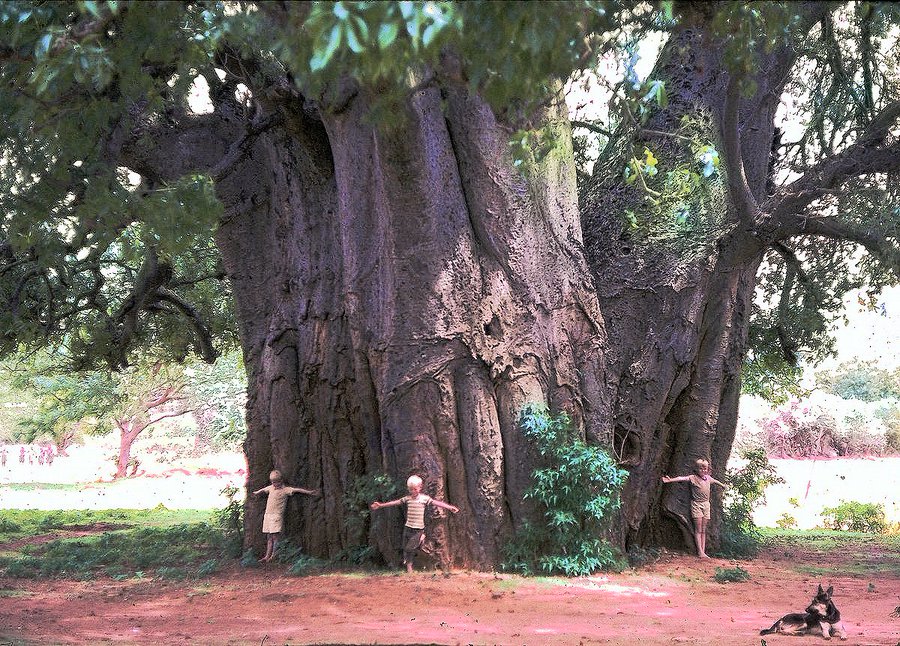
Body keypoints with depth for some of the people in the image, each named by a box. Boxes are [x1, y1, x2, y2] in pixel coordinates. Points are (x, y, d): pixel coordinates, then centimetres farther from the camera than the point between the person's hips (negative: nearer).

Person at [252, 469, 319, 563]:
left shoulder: (285, 490, -5)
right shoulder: (271, 488, 15)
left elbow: (297, 490, -14)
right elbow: (263, 490, 34)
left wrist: (309, 492, -23)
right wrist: (256, 493, 54)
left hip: (277, 516, -7)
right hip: (267, 515, 7)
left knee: (275, 536, -10)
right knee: (269, 538, 8)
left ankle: (274, 556, -8)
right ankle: (267, 556, 10)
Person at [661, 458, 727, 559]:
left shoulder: (708, 478, 9)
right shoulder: (693, 478, -8)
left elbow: (715, 481, 31)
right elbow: (682, 478, -23)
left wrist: (722, 485, 51)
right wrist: (670, 480, -38)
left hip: (706, 504, 5)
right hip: (696, 504, -5)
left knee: (703, 530, 5)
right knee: (698, 530, -6)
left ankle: (703, 551, 4)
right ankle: (700, 551, -7)